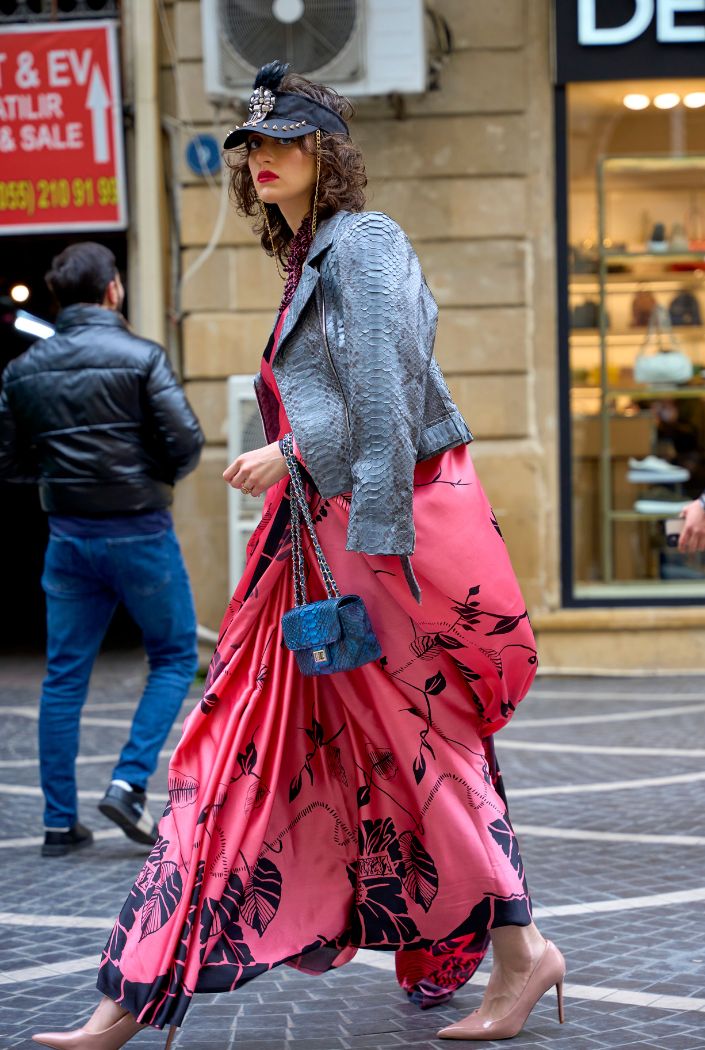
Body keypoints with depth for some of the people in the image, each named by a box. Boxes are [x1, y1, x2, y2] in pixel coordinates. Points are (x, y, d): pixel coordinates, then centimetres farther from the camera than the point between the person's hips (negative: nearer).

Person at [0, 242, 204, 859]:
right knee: (175, 657, 11)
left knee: (65, 676, 9)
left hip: (69, 535, 4)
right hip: (139, 531, -4)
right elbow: (186, 442, -14)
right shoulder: (140, 357, -11)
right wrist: (162, 475, 6)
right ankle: (130, 784, -3)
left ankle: (60, 821, 11)